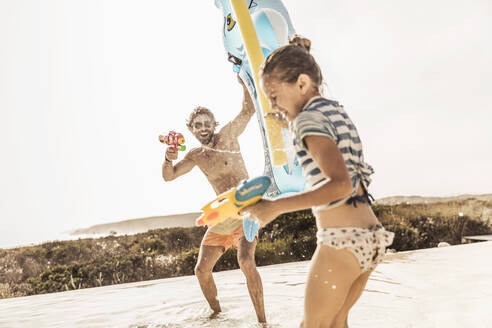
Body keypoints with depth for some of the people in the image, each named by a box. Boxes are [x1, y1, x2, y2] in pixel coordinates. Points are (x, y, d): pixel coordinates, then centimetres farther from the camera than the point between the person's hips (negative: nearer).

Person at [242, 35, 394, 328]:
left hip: (342, 240, -9)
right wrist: (293, 125, 26)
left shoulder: (308, 119, -13)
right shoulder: (336, 110, 12)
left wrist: (277, 206, -26)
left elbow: (340, 184, -25)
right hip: (372, 237, 9)